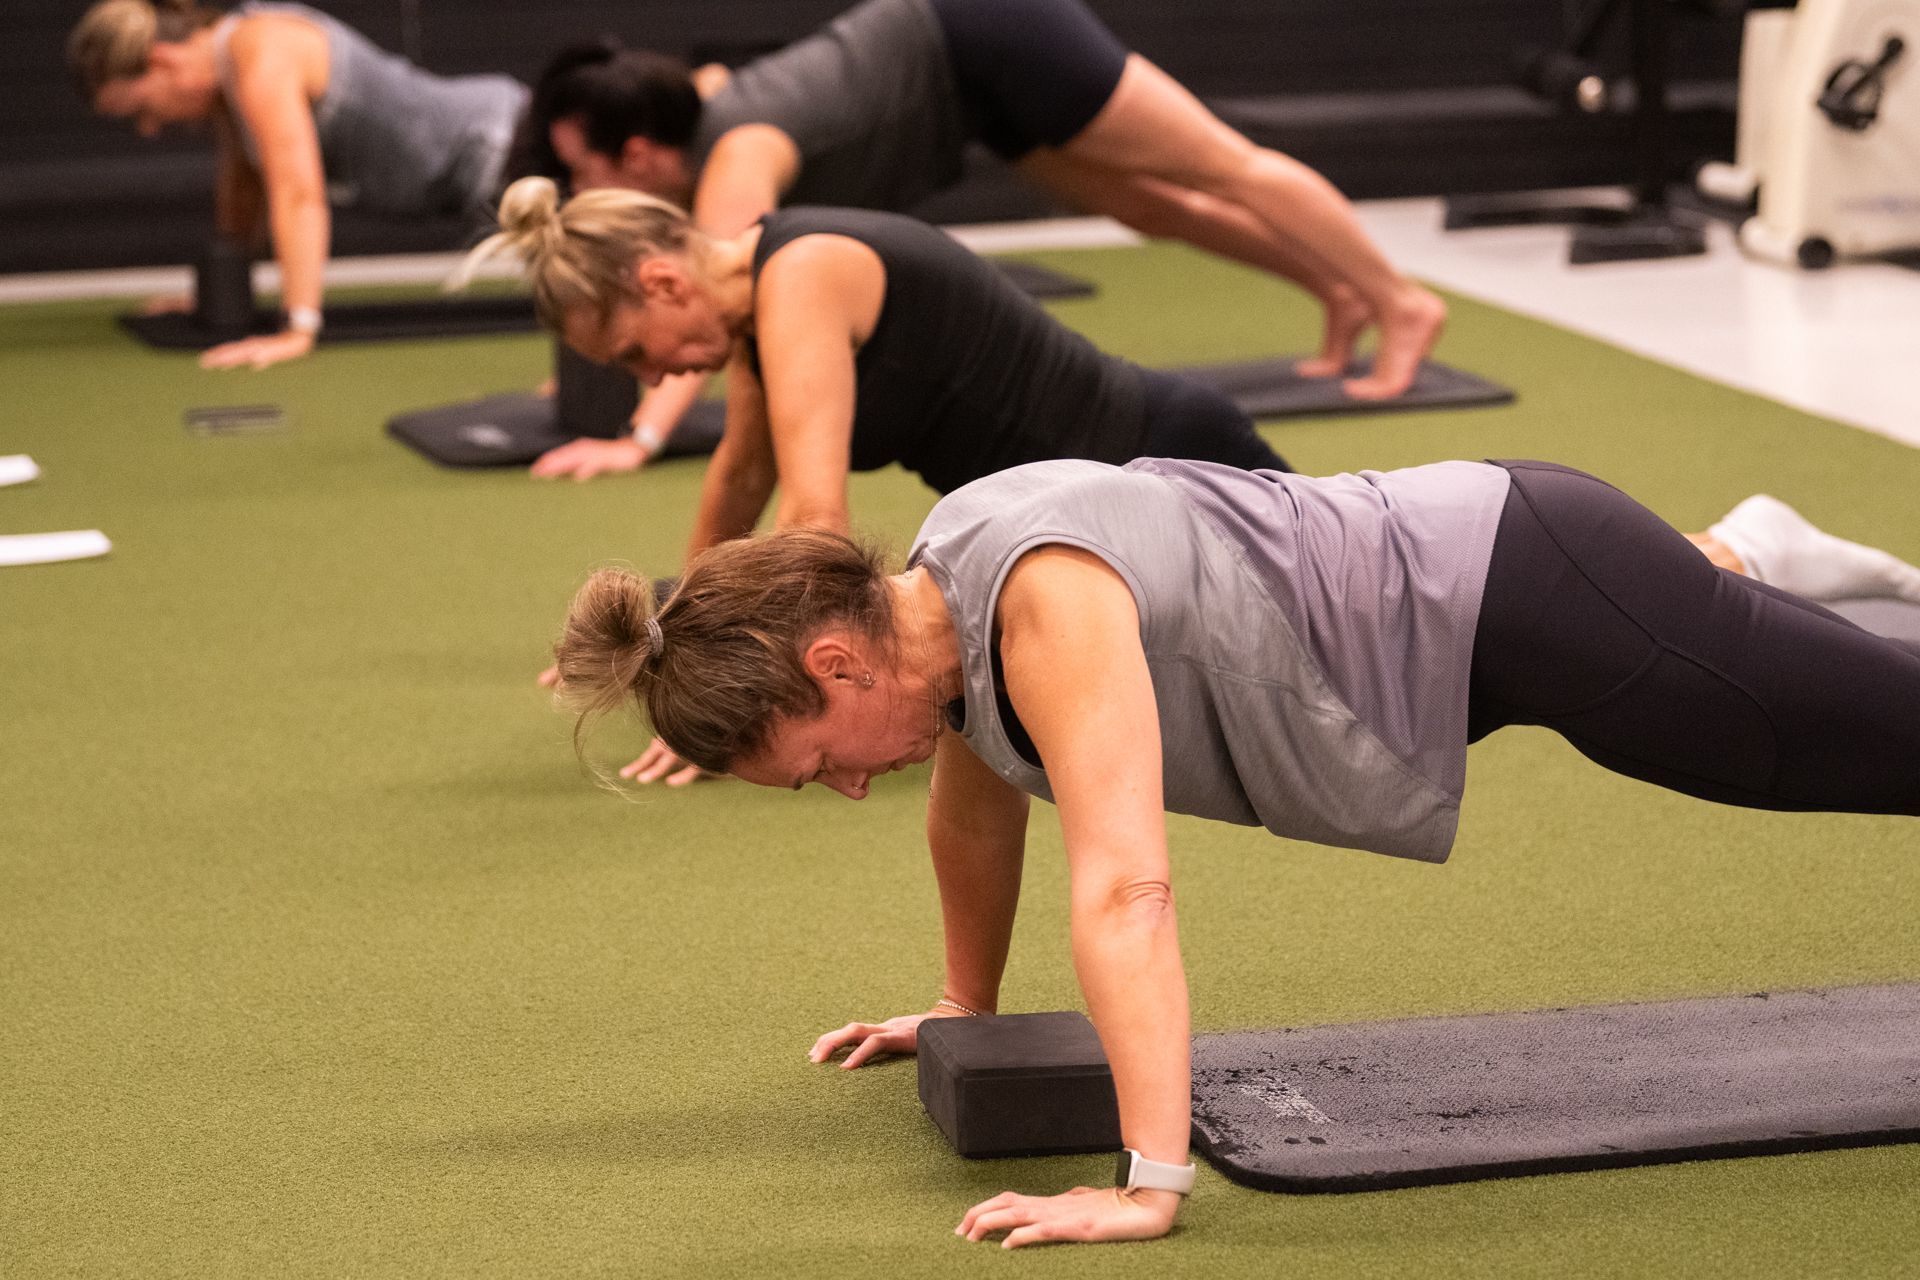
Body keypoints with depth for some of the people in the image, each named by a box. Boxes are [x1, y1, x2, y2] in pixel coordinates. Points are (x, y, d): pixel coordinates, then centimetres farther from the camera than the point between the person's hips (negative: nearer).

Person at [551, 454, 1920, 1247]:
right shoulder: (937, 596, -5)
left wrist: (1148, 1187, -41)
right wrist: (964, 1008, 25)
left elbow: (1126, 891, -39)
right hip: (1470, 565, 8)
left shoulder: (1045, 602, -32)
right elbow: (979, 799, 14)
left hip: (1527, 592, -8)